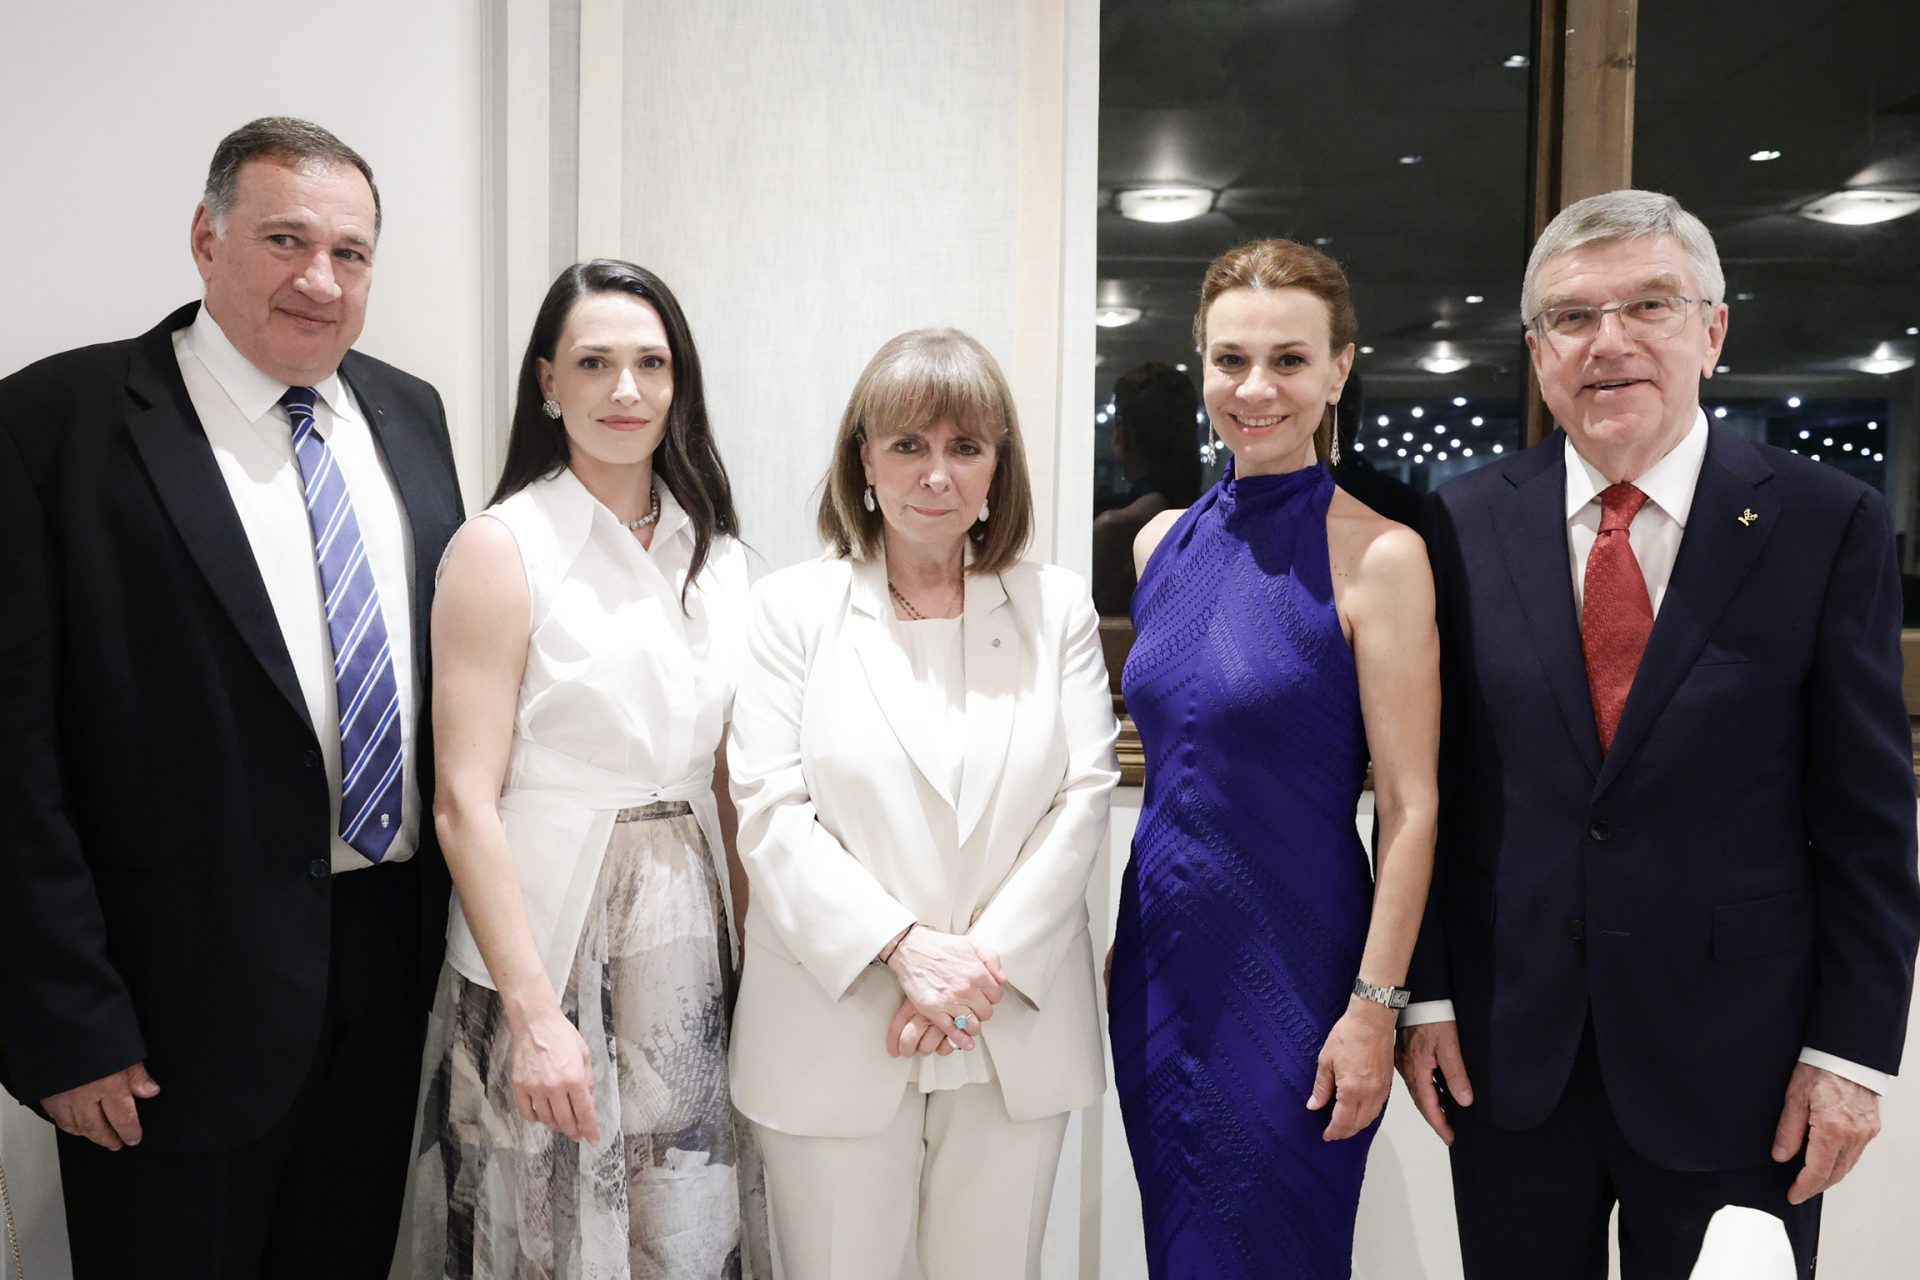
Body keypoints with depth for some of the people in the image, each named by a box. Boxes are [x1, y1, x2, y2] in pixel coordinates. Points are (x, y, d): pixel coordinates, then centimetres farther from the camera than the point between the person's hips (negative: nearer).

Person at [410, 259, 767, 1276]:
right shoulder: (500, 548, -8)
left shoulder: (717, 553, 7)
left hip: (691, 940, 5)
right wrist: (535, 1013, -16)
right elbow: (464, 803, -12)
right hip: (549, 940, -4)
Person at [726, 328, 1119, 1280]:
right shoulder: (793, 609, 0)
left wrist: (985, 961, -10)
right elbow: (769, 810, -6)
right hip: (836, 1036, -1)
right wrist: (904, 947, -16)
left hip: (1018, 1028, 2)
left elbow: (1083, 797, 0)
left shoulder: (1059, 609, 6)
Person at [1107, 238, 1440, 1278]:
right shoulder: (1164, 540, 4)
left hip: (1292, 972, -5)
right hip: (1162, 955, 6)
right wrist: (1125, 940, 13)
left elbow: (1410, 806, -13)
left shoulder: (1376, 555, -14)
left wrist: (1375, 1007, -14)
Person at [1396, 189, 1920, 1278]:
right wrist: (1423, 993, 0)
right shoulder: (1467, 524, -1)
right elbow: (1424, 780, 1)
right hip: (1508, 1049, 2)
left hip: (1735, 1061, -1)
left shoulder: (1829, 523, -4)